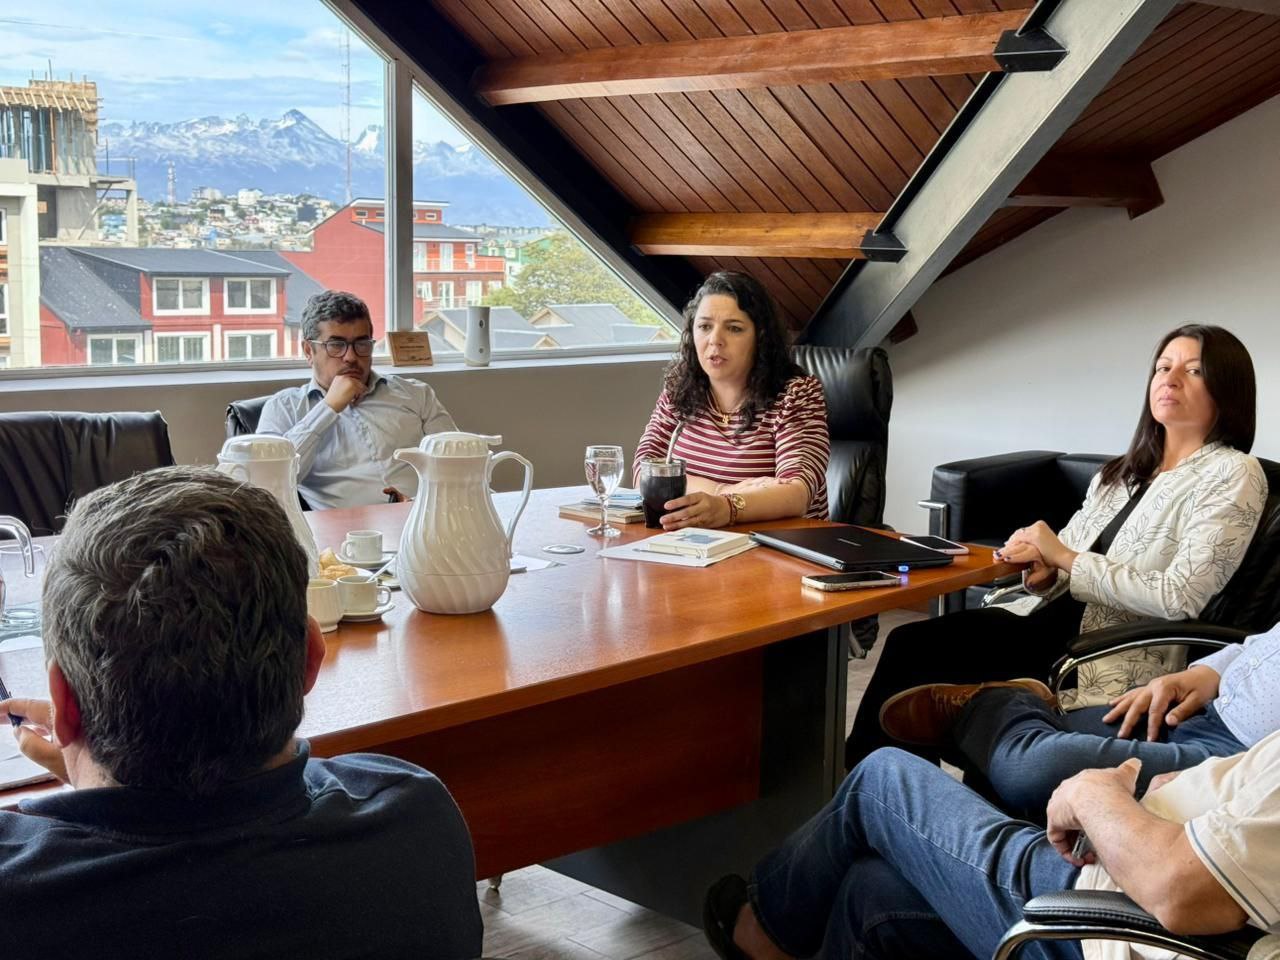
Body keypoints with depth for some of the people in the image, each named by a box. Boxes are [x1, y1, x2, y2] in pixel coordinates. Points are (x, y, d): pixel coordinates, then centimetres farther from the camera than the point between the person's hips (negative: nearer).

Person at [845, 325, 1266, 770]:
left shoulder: (1233, 475, -4)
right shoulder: (1127, 469, 18)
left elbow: (1179, 597, -15)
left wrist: (1065, 559, -11)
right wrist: (1042, 568, -11)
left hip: (1119, 659, -7)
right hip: (1060, 618, 7)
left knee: (915, 652, -19)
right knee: (909, 641, -16)